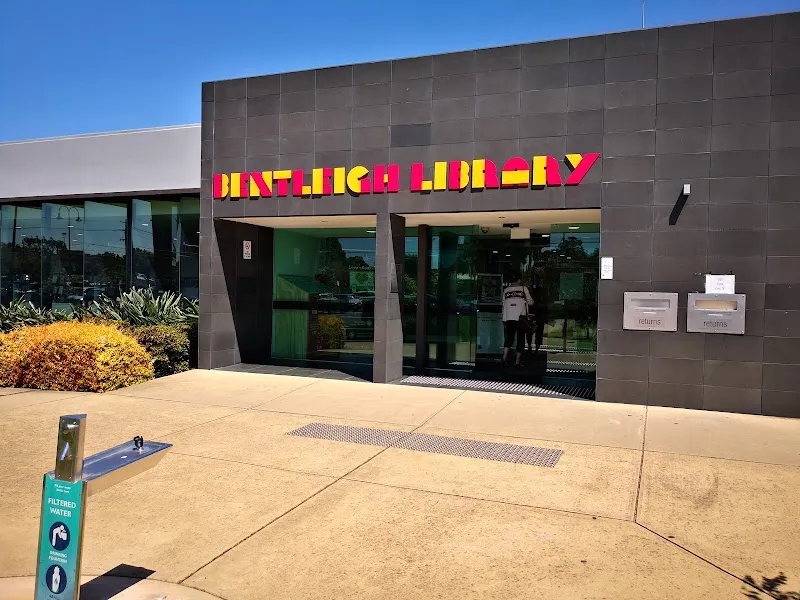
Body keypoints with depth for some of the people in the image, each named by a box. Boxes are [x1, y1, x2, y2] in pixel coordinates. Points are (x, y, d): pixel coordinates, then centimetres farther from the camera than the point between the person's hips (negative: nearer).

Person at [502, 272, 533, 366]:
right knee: (520, 338, 7)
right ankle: (518, 360, 8)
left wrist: (504, 319, 16)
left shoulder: (506, 290, 9)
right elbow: (530, 302, 6)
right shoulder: (524, 289, 0)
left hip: (508, 318, 3)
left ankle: (504, 357, -16)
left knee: (509, 337, 4)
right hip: (520, 317, -3)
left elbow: (503, 305, 11)